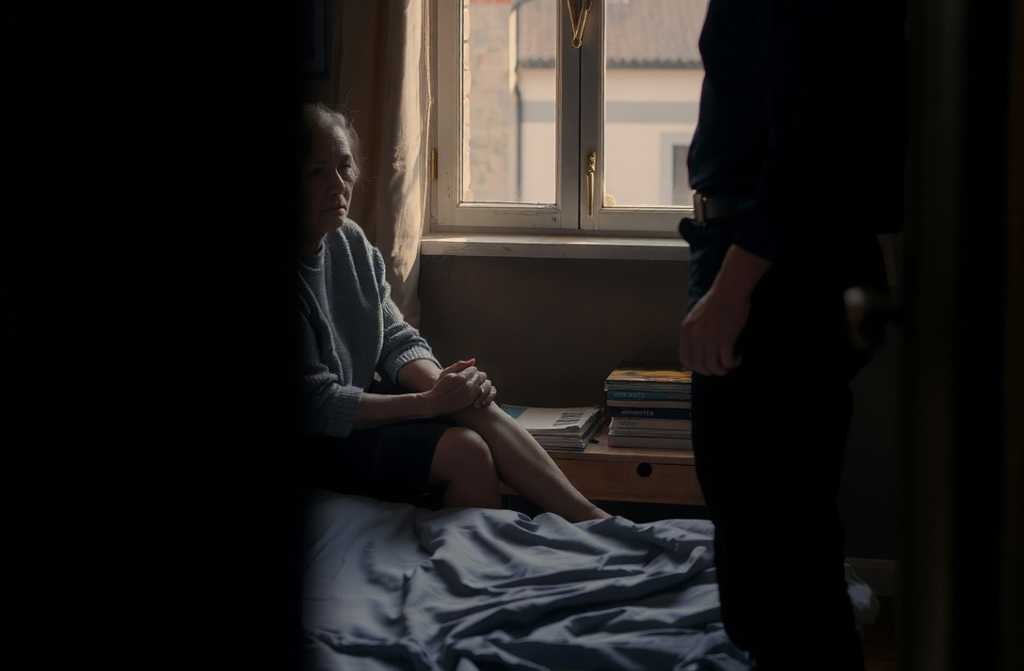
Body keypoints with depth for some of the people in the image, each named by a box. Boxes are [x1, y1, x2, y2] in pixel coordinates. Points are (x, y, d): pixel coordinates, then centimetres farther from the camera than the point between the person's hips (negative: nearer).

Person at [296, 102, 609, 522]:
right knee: (465, 449, -22)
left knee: (476, 408, -16)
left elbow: (397, 341, 7)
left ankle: (590, 520, -15)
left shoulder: (351, 243, 4)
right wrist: (431, 402, -23)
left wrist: (442, 383, -16)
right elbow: (316, 403, -23)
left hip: (360, 406, 7)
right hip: (318, 441, -7)